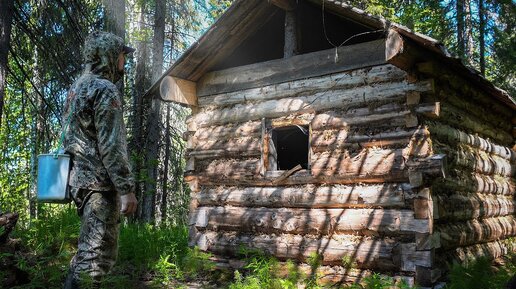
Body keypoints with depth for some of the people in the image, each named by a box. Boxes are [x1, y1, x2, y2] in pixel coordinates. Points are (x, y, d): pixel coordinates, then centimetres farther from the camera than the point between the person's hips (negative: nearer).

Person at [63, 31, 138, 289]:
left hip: (80, 178, 10)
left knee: (89, 246, 18)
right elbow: (111, 145, -19)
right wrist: (126, 188, -20)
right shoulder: (104, 89, -12)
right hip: (100, 182, -10)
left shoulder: (77, 88, 18)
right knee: (97, 252, -8)